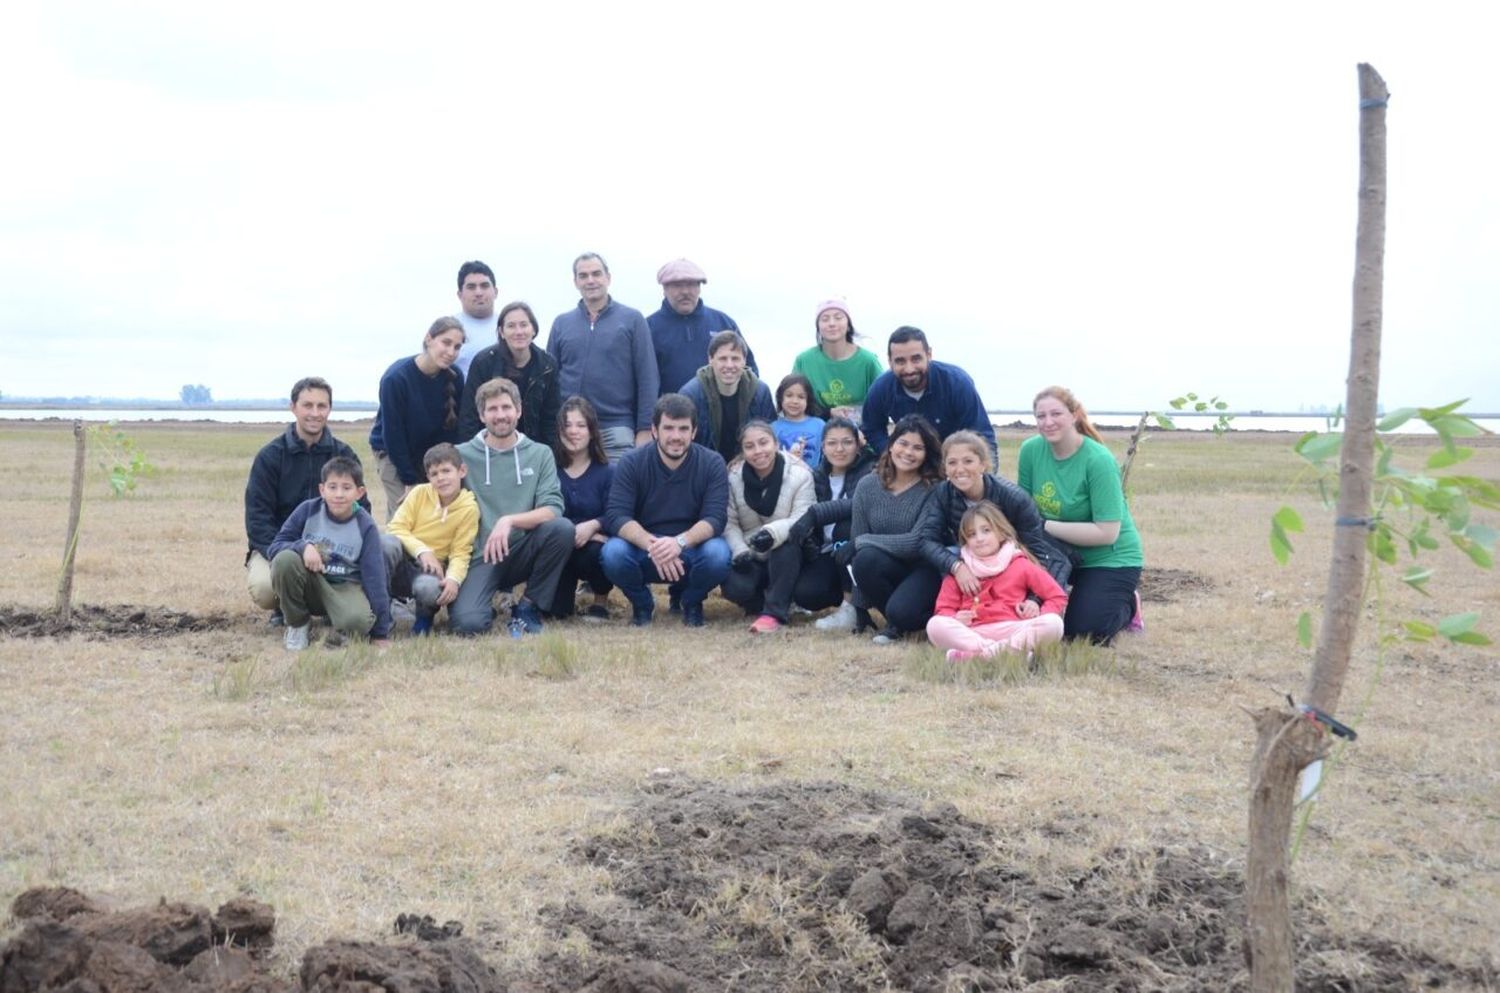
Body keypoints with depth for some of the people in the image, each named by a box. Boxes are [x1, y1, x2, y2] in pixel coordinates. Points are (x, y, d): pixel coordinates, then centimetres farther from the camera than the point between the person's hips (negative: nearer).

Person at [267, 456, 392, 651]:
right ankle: (297, 624, -6)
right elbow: (275, 546, -5)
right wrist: (303, 546, -28)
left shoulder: (365, 527, -9)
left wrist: (380, 633, -11)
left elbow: (374, 578, -9)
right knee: (285, 559, -30)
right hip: (310, 583, 2)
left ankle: (340, 631, 3)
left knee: (358, 620, -37)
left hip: (346, 588, -2)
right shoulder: (308, 510, -8)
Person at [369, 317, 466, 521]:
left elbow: (452, 428, -8)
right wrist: (410, 480, -16)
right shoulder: (396, 378, -24)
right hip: (393, 453, -3)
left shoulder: (455, 378, -13)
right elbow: (393, 433, -19)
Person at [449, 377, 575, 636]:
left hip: (521, 553, 2)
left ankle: (528, 607, -6)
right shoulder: (461, 455, 3)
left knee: (562, 528, -28)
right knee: (469, 623, -29)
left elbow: (552, 510, -7)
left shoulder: (540, 454, 6)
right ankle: (487, 602, 11)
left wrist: (510, 520, -22)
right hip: (479, 557, -2)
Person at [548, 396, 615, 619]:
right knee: (556, 610, -19)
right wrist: (570, 533, -26)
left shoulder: (607, 472, -2)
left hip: (595, 544, 0)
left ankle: (601, 599, -1)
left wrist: (593, 526, -32)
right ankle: (570, 591, 23)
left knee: (597, 553, -37)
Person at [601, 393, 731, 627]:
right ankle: (642, 603, 3)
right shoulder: (631, 464, -8)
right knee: (613, 553, -31)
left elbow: (715, 519, -17)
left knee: (718, 554, -32)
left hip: (691, 549, 0)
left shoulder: (712, 463, -7)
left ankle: (692, 603, 3)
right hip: (642, 549, 0)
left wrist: (680, 542, -37)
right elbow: (616, 516, -18)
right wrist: (652, 545, -36)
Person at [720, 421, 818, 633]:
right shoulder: (734, 476, -3)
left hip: (787, 558, -2)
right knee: (735, 588, -30)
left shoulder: (799, 474, -12)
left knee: (788, 542, -37)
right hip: (751, 557, 2)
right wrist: (740, 550, -24)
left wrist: (774, 532, -44)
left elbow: (801, 520, -23)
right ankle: (780, 601, 3)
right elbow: (729, 522, -5)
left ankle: (774, 612, -31)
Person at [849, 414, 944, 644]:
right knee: (865, 559, -30)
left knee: (901, 612, -33)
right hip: (886, 568, 4)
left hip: (923, 569, -4)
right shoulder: (868, 485, -1)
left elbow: (916, 542, -20)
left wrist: (862, 540, -12)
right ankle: (895, 622, -4)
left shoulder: (933, 490, -13)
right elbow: (856, 541, 0)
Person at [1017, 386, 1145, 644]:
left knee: (1082, 632, -17)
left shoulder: (1098, 460, -24)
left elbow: (1107, 533, -25)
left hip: (1110, 558, -5)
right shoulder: (1031, 449, -9)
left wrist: (1045, 526, -25)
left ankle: (1127, 606, 15)